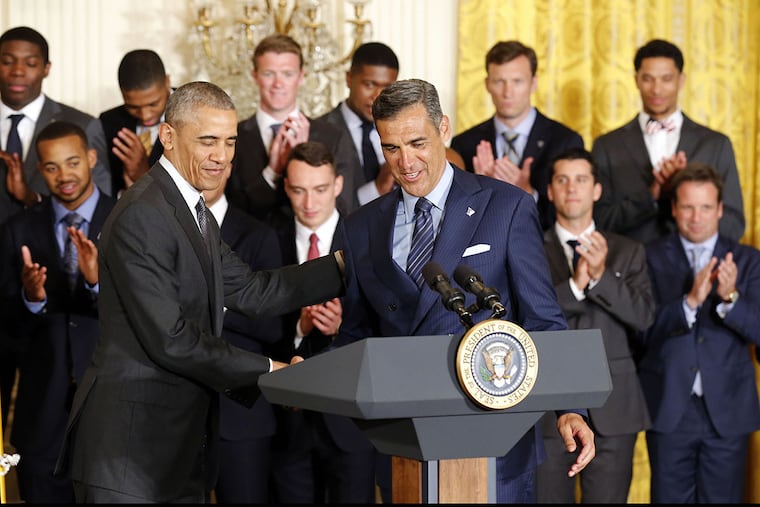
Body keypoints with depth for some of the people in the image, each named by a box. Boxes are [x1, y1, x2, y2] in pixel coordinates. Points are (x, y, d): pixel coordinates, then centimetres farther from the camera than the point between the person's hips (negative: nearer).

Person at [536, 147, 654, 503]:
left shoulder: (628, 252, 10)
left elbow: (644, 316, -3)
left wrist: (601, 275, -17)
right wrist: (574, 285, -19)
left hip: (612, 407, 1)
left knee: (608, 499, 0)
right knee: (550, 498, 2)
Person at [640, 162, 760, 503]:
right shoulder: (651, 258, 0)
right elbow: (644, 329, -9)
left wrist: (730, 297, -24)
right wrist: (690, 300, -24)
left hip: (727, 410, 1)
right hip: (669, 408, -1)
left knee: (722, 498, 6)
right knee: (670, 498, 6)